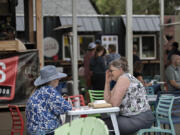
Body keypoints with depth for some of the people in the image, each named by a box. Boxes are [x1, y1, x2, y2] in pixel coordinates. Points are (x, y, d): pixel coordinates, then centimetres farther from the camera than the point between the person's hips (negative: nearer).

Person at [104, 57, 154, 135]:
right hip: (132, 117, 9)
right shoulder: (122, 78, 16)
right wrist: (107, 82, 7)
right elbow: (107, 99, 12)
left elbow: (115, 103, -17)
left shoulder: (123, 78, -12)